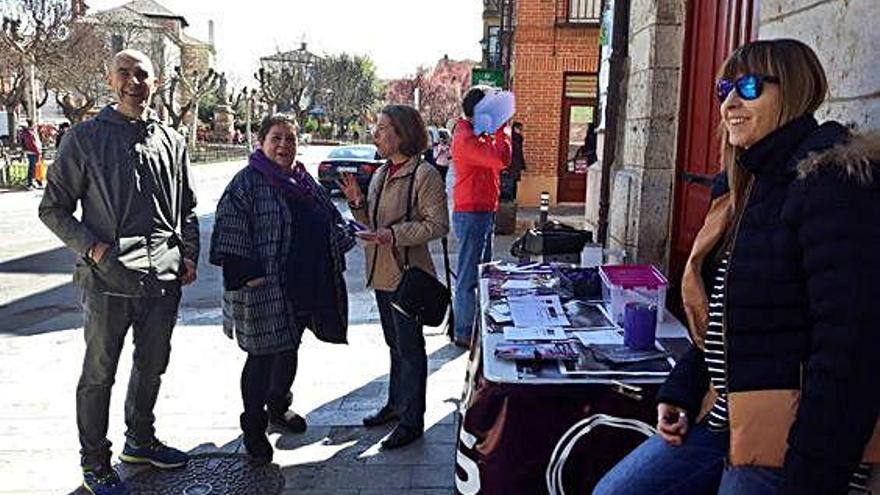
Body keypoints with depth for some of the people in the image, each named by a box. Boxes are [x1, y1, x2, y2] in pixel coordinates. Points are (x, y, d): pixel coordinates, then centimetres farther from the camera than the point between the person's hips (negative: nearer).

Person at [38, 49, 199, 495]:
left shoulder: (171, 140, 9)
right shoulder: (85, 138, -2)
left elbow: (187, 208, 17)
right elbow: (53, 208, 0)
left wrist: (189, 255, 5)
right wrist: (92, 247, -12)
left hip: (163, 275, 4)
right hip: (107, 277, -4)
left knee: (153, 365, 17)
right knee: (99, 372, 7)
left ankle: (140, 440, 37)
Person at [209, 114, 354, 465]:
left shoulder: (304, 182, 13)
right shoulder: (247, 182, -9)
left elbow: (331, 221, 24)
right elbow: (230, 228, -16)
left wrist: (349, 236, 11)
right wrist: (245, 273, -20)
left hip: (303, 288, 7)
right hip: (264, 288, -7)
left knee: (289, 350, 19)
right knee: (263, 356, 1)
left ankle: (278, 408, 40)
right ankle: (253, 429, 17)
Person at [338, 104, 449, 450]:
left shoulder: (424, 175, -15)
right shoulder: (380, 174, 11)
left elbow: (438, 225, -18)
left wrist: (394, 234, -24)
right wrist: (357, 203, 0)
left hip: (408, 274, -8)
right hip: (382, 273, 8)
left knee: (409, 347, 2)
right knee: (395, 344, 20)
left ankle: (411, 421, 13)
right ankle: (396, 404, 36)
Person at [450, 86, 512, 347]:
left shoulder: (479, 135, 15)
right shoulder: (465, 138, -17)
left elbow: (500, 160, 17)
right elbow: (501, 159, -27)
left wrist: (499, 131, 9)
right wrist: (501, 130, -12)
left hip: (484, 212, 11)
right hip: (471, 214, -11)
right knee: (468, 276, -4)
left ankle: (478, 325, 29)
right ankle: (464, 333, 4)